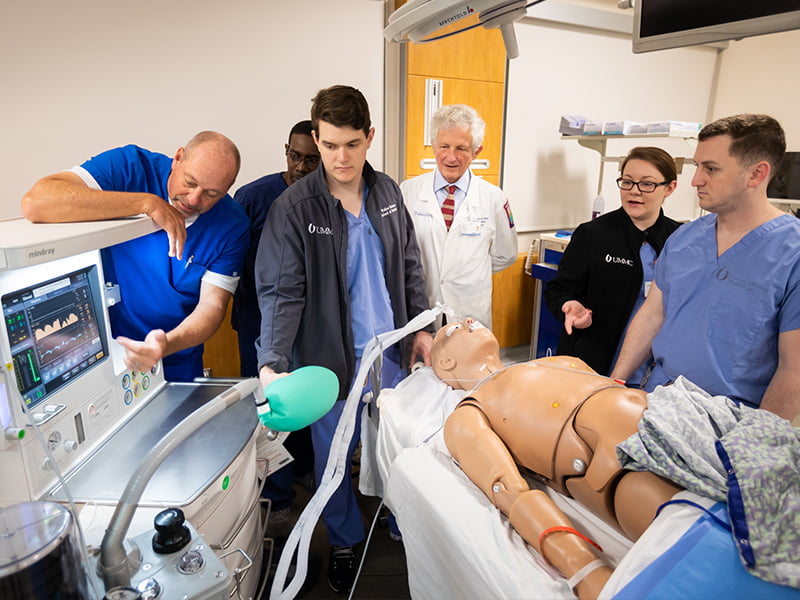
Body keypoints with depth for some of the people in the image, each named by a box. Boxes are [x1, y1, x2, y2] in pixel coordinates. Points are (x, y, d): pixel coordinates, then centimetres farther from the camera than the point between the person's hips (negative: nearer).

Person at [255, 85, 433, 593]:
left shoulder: (388, 192, 1)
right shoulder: (293, 208, -13)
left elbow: (409, 268, 8)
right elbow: (281, 293, -16)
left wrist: (421, 327, 6)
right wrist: (272, 364, -28)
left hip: (392, 352, 4)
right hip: (331, 360, -3)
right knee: (333, 459, 14)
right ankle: (345, 541, 42)